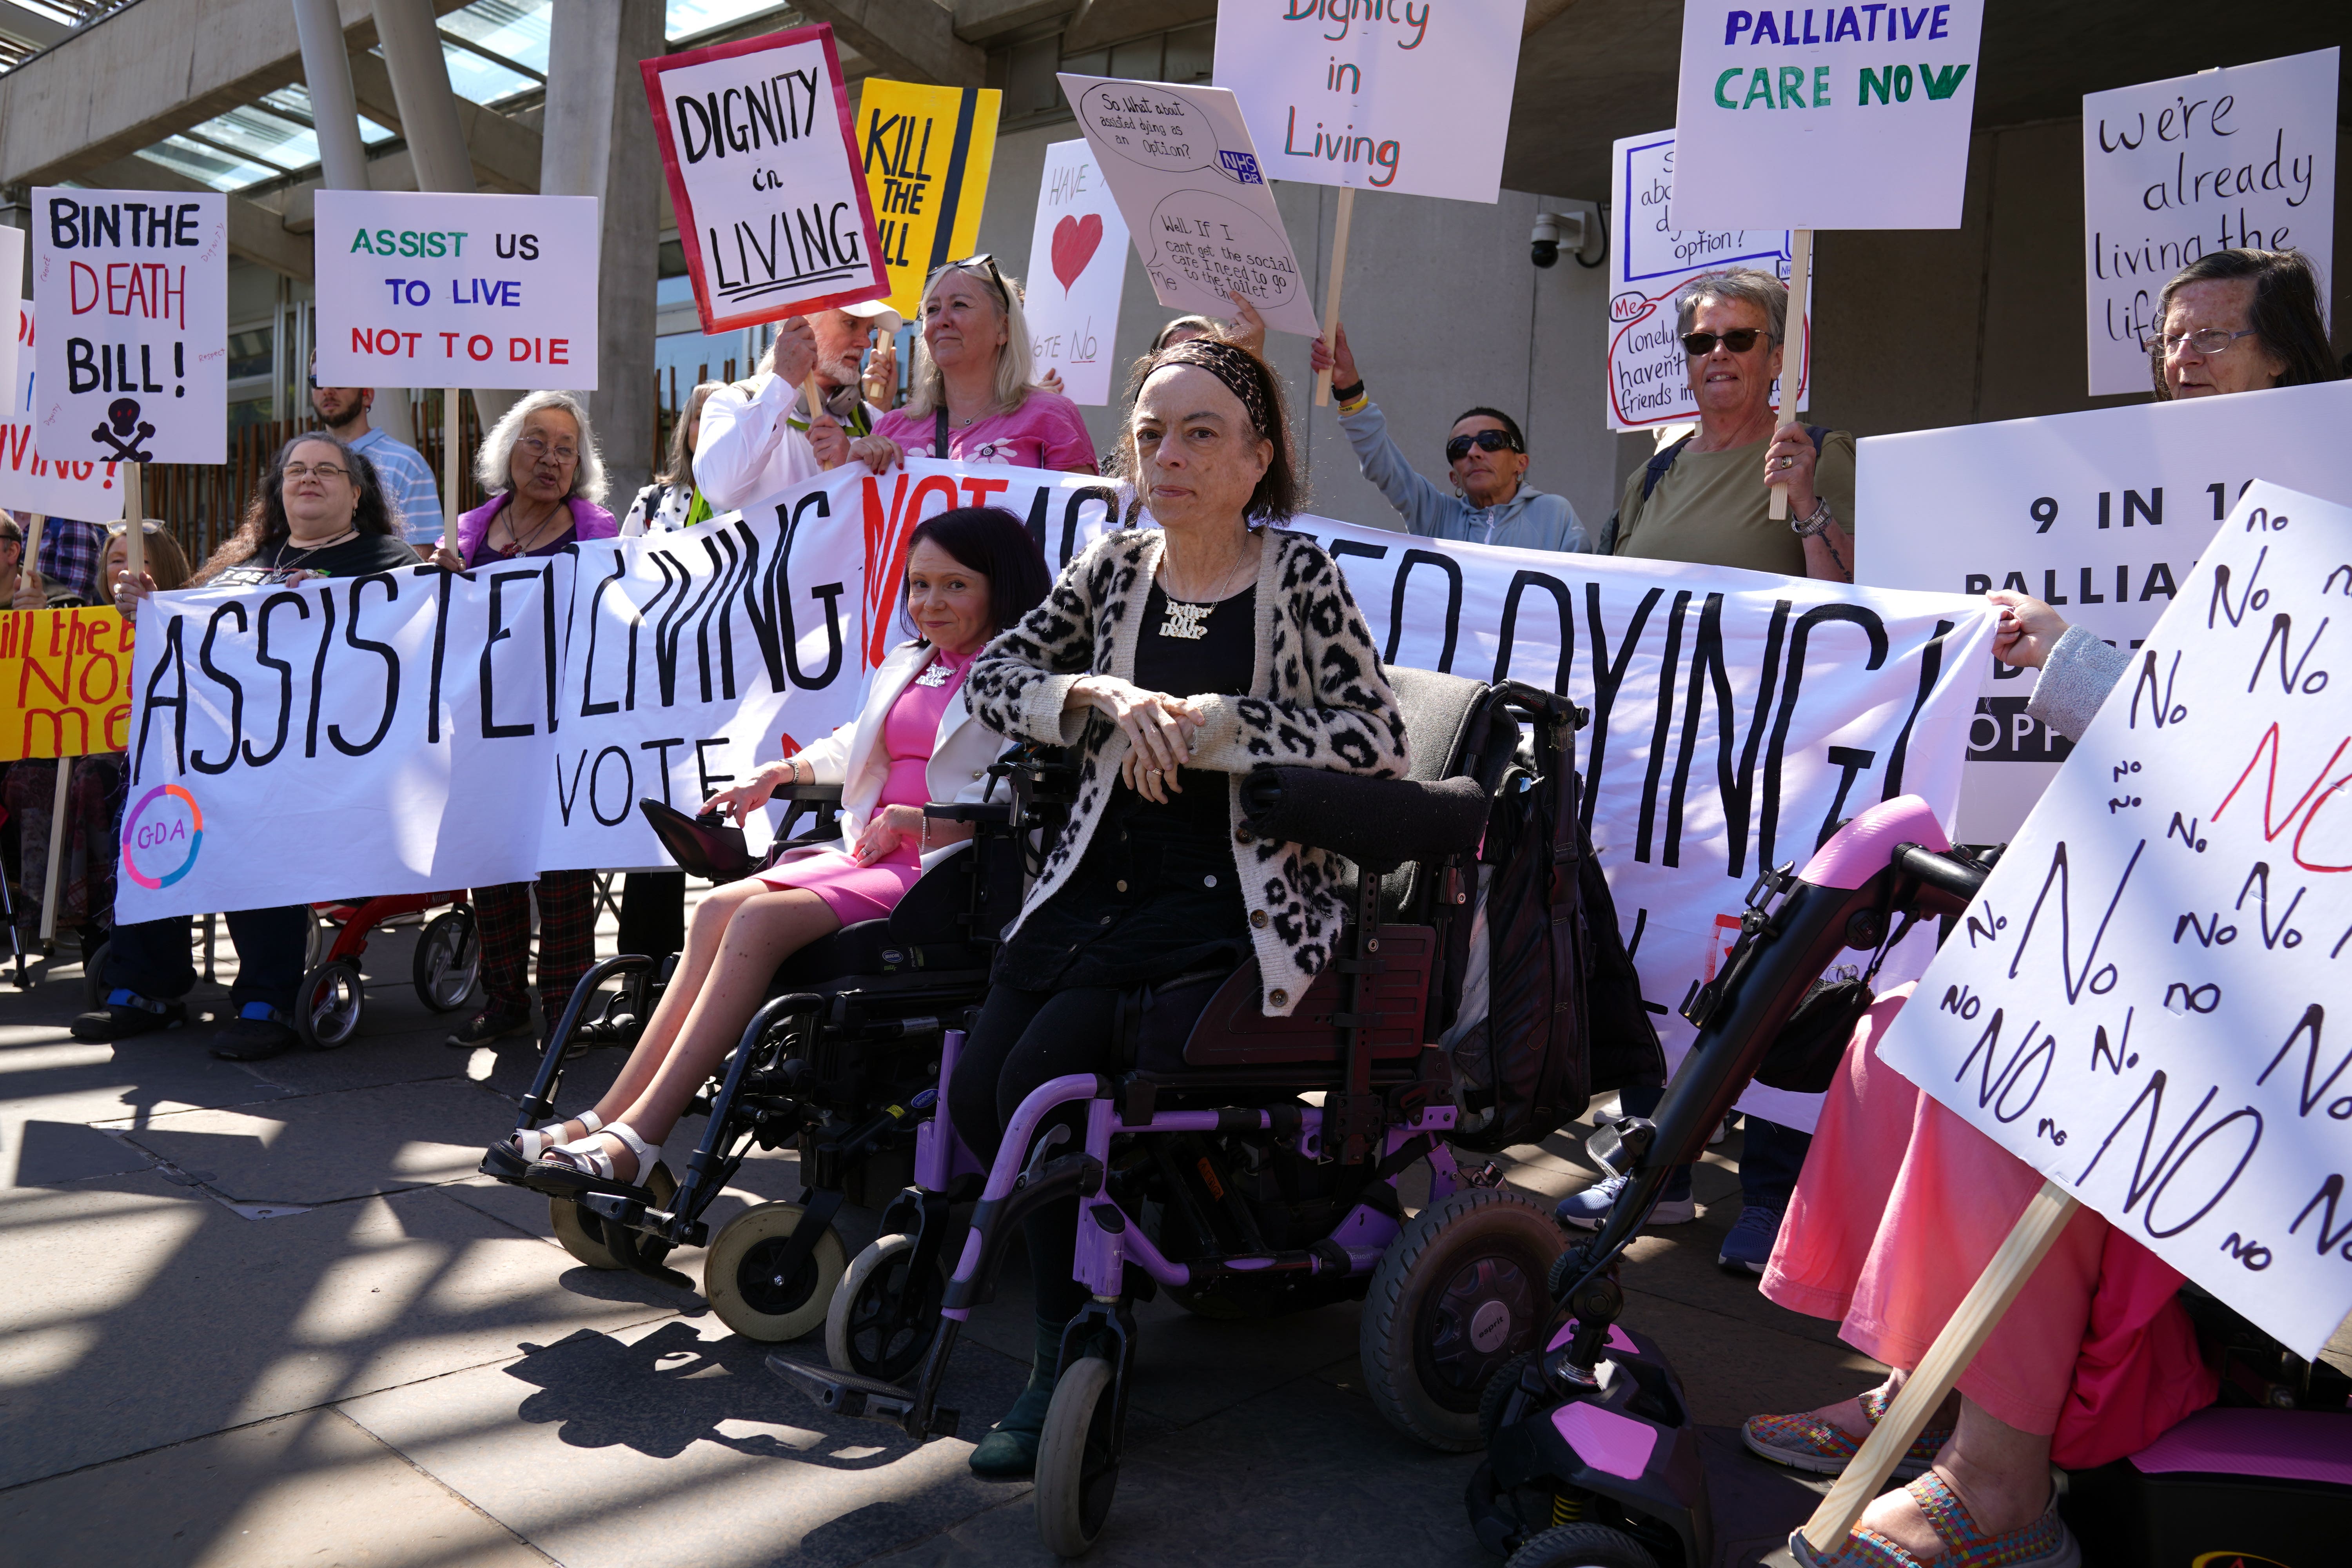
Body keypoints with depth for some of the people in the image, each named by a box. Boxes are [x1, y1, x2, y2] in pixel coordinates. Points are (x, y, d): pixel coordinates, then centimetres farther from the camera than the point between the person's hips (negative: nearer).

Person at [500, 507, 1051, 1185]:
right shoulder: (905, 665, 23)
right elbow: (852, 748, 41)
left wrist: (911, 819, -20)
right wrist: (783, 772, 32)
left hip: (947, 875, -8)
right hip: (868, 855, 8)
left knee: (761, 919, -25)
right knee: (719, 910, -15)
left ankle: (636, 1138, -25)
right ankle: (608, 1120, -16)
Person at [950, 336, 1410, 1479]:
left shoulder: (1298, 577, -2)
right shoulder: (1115, 568, 11)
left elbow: (1380, 746, -11)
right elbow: (992, 679, 6)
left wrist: (1209, 722, -15)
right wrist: (1105, 695, -12)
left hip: (1231, 905, -5)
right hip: (1100, 887, 5)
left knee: (1044, 1074, -21)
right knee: (976, 1093, -13)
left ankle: (1067, 1362, 0)